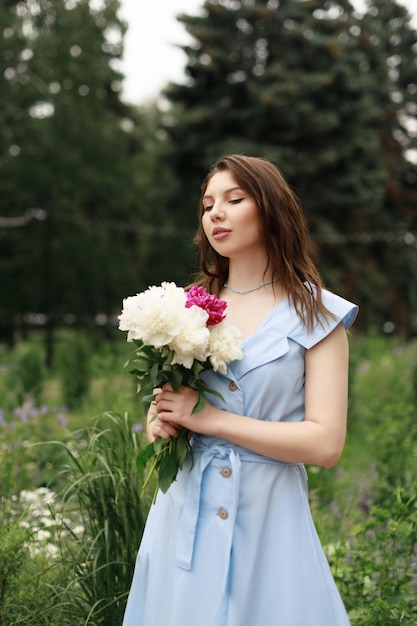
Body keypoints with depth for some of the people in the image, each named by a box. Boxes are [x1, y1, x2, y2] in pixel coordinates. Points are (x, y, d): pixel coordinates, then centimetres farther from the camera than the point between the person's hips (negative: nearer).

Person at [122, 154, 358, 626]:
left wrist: (209, 418, -17)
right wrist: (159, 422, -6)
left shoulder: (316, 314, -5)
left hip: (267, 519, -3)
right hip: (184, 512, 4)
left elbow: (326, 444, -13)